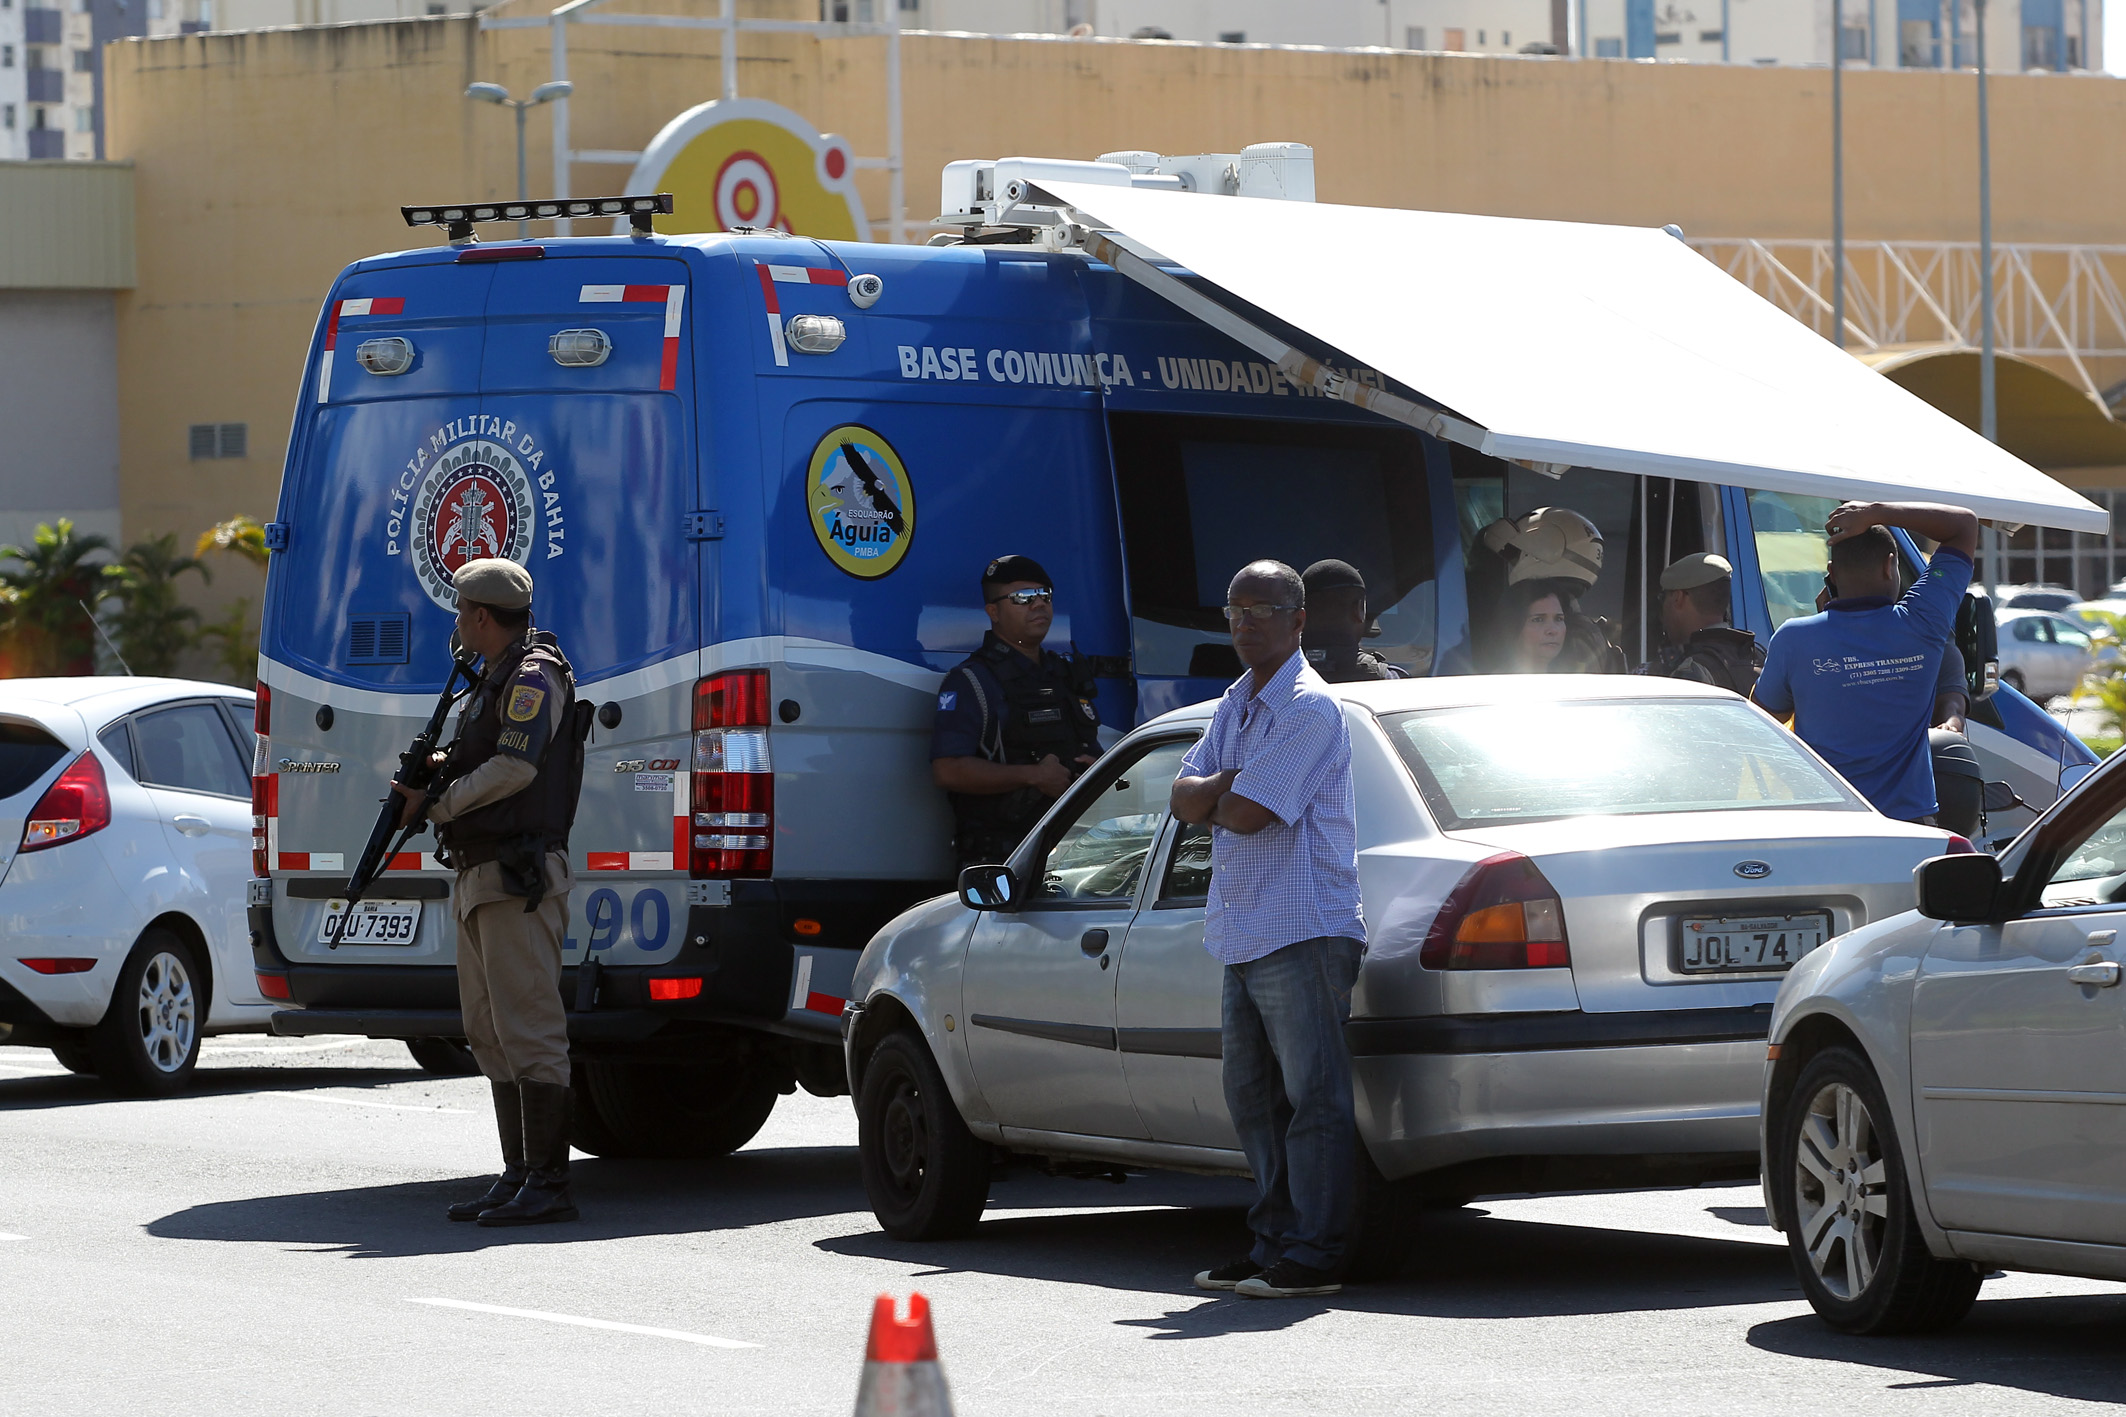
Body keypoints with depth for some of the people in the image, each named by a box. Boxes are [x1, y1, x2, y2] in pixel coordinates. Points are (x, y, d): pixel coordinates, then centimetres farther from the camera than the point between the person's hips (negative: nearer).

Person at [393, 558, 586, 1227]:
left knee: (528, 1028, -12)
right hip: (480, 876, 11)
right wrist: (437, 769, 8)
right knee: (491, 1033, 11)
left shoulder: (534, 676, -10)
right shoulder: (495, 681, 22)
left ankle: (548, 1184, -14)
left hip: (519, 879, -11)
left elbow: (514, 766, -20)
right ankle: (517, 1176, 14)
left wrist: (436, 804, -12)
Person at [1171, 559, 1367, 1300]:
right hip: (1244, 933, 10)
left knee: (1313, 1096, -7)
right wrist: (1231, 781, -10)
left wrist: (1216, 798, 2)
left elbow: (1246, 813, -19)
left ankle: (1315, 1255, -7)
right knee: (1253, 1097, 13)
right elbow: (1185, 799, 10)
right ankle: (1275, 1243, 20)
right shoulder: (1237, 704, 18)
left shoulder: (1309, 709, -12)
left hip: (1304, 930, -10)